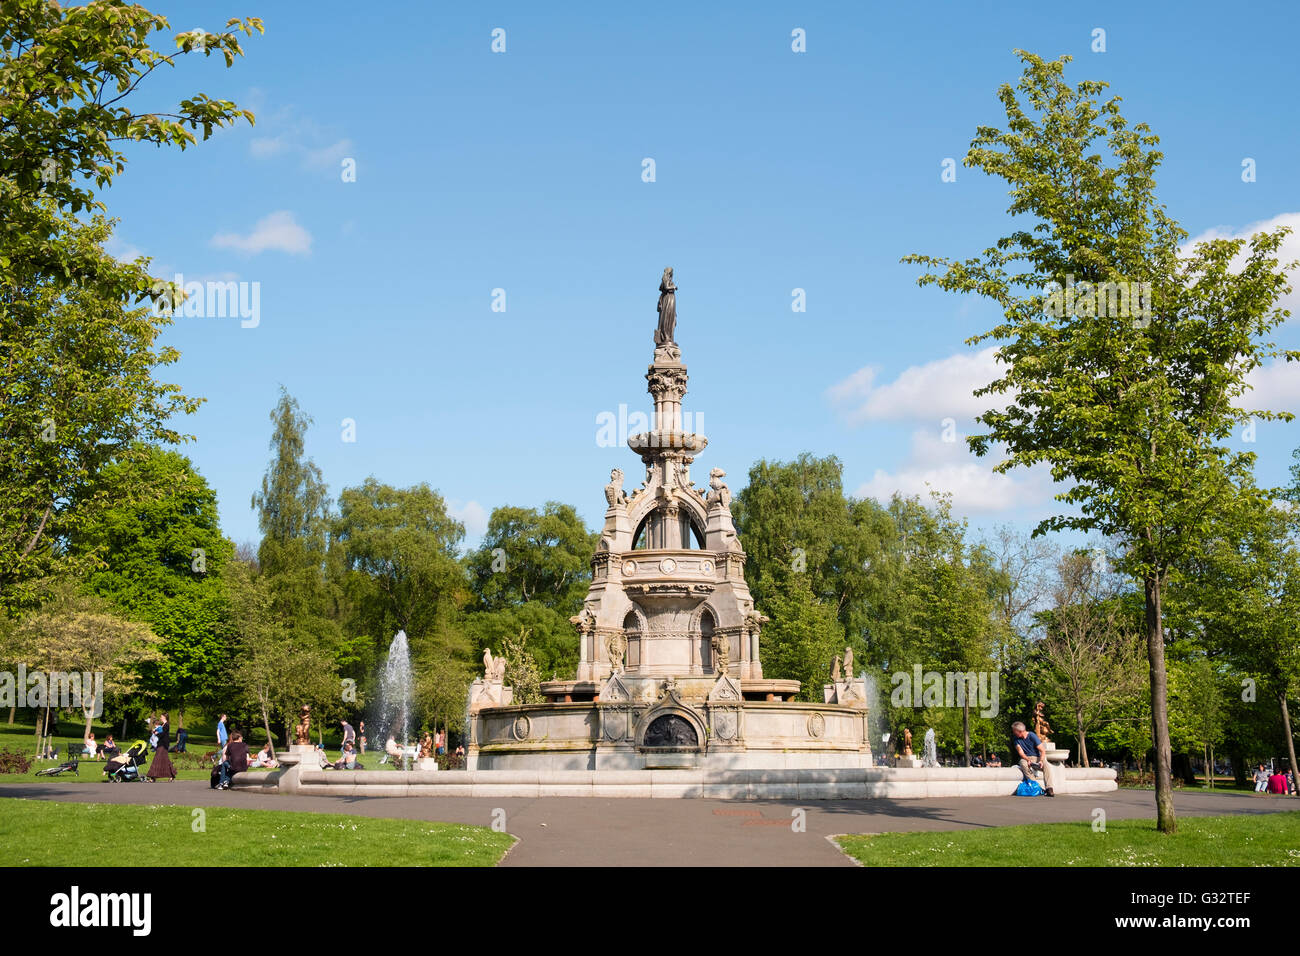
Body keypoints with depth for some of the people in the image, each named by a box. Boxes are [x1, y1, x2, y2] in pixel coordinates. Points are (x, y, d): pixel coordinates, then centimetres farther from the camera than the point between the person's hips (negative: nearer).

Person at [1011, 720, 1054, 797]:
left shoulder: (1032, 736, -10)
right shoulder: (1016, 738, -1)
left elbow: (1043, 751, -12)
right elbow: (1020, 752, -9)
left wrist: (1041, 761, -31)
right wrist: (1028, 760, -29)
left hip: (1037, 757, -1)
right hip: (1025, 758, 1)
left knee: (1047, 765, -32)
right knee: (1023, 764, -36)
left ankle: (1049, 788, -39)